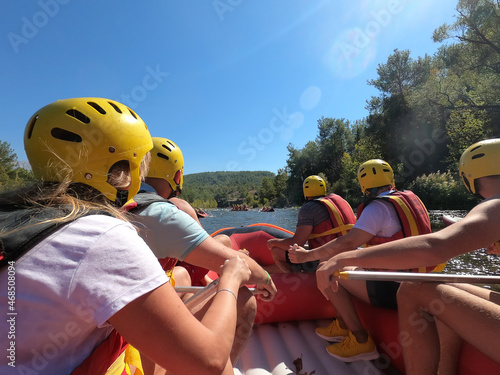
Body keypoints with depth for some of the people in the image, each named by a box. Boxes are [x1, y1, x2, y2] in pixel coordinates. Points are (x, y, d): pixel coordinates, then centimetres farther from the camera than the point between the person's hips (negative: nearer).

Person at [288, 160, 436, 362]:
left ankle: (360, 340, 2)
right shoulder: (410, 198, 9)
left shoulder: (378, 207, -18)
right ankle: (343, 326, 23)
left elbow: (346, 243, -25)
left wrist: (306, 255, -17)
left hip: (396, 291, -10)